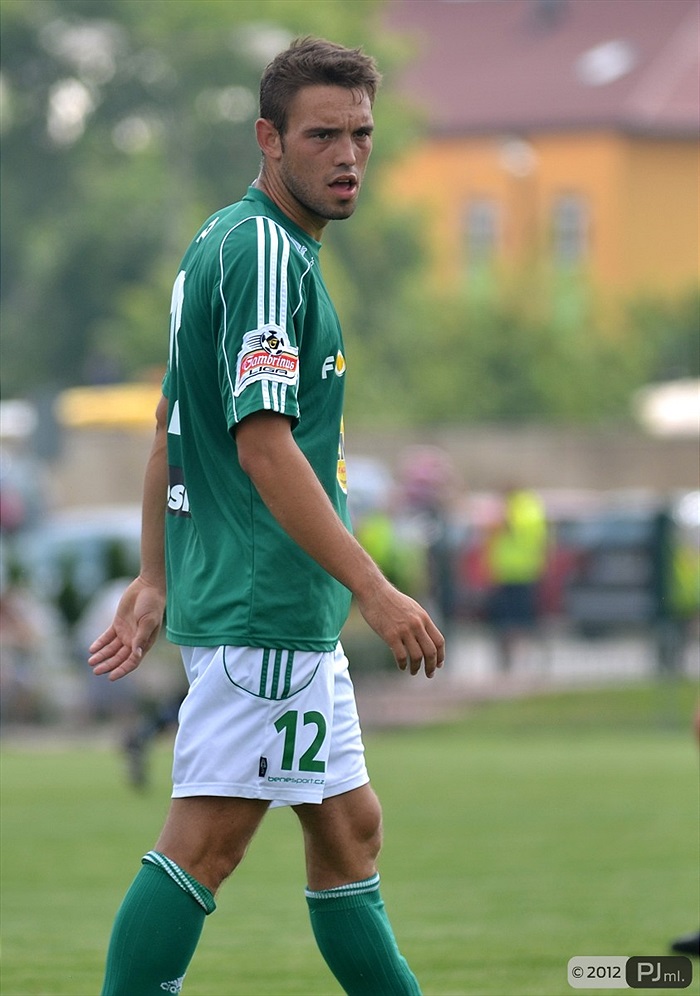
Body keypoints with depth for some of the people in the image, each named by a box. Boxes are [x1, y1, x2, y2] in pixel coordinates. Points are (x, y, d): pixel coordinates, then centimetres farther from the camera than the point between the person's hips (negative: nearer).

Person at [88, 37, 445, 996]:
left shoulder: (222, 243, 15)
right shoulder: (264, 252, -15)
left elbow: (169, 431, 21)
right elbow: (262, 445, -22)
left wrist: (156, 579, 23)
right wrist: (374, 589, -23)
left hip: (289, 615, 10)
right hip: (263, 605, -10)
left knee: (348, 828, 14)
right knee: (202, 843, -9)